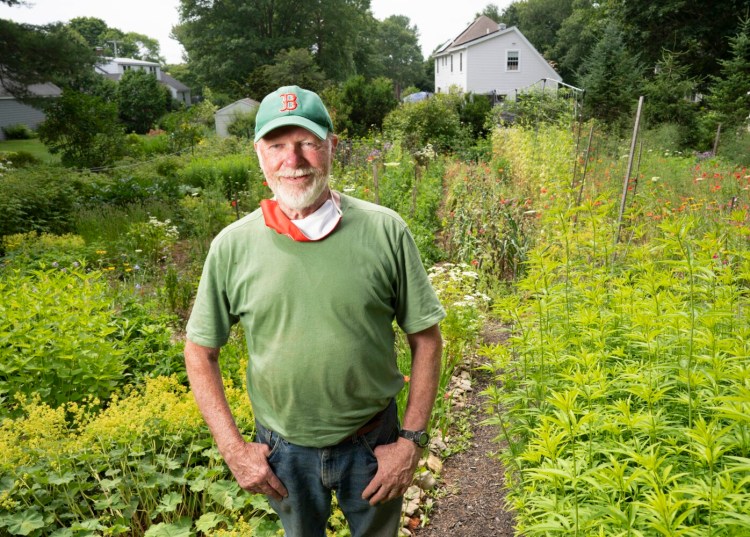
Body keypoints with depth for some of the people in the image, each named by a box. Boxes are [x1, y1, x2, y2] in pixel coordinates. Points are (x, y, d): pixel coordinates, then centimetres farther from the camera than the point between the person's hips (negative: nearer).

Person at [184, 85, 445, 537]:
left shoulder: (385, 231, -14)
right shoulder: (233, 246, -11)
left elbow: (426, 339, -7)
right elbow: (200, 353, -1)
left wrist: (412, 440, -8)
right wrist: (234, 449, -5)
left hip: (373, 444, -1)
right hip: (281, 451, 1)